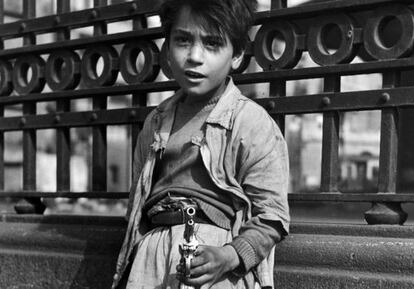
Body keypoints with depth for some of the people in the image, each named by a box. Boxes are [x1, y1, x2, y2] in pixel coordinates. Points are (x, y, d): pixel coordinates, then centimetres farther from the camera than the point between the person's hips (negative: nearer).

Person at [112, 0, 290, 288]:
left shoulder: (253, 124, -5)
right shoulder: (156, 123, 12)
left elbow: (271, 217, -8)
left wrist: (229, 256, -23)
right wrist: (127, 263, 17)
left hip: (210, 264, -5)